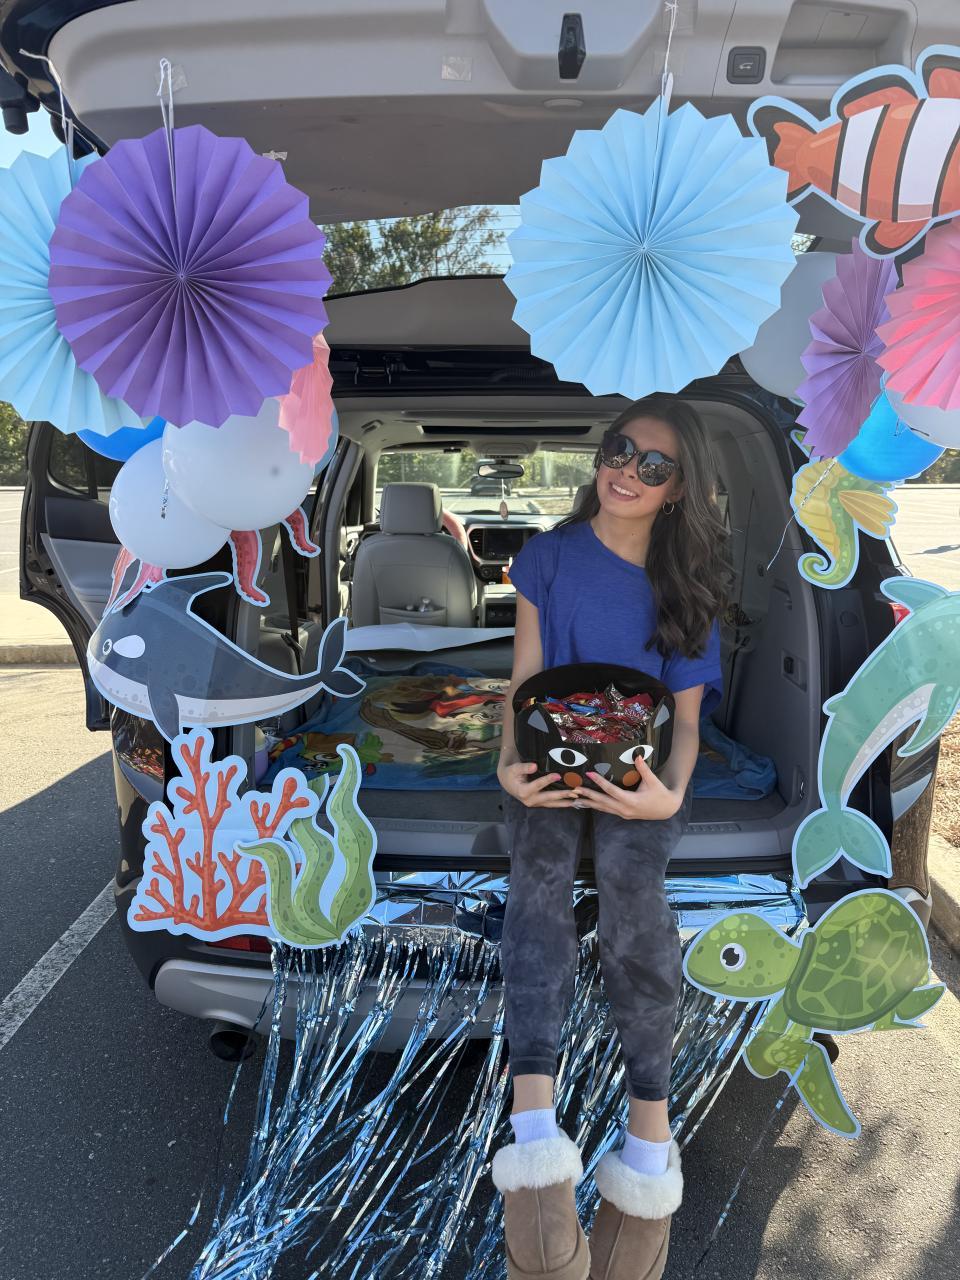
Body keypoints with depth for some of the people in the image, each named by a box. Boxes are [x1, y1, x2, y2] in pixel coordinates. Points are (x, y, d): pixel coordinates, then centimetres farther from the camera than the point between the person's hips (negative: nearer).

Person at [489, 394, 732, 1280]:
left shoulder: (686, 583, 6)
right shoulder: (550, 556, 3)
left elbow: (687, 712, 1)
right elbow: (523, 678, 1)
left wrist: (670, 792, -18)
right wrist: (510, 765, -17)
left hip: (638, 769, 1)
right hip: (551, 760, 0)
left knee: (630, 875, -30)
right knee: (538, 873, -29)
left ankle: (650, 1132, -28)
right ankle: (537, 1145, -38)